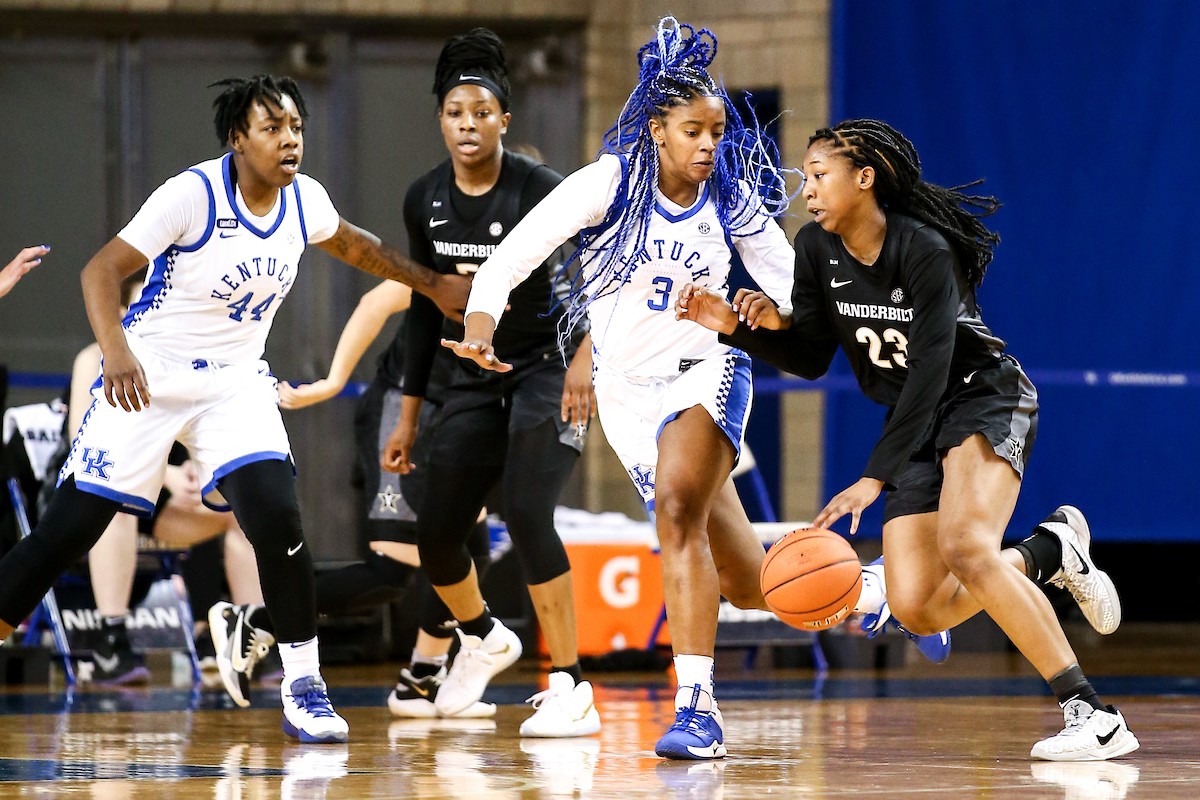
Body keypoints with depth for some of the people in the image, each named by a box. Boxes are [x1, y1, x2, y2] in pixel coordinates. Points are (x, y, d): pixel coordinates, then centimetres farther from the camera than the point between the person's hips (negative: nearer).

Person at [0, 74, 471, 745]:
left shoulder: (304, 200, -1)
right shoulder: (193, 195, -19)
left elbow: (350, 244, 22)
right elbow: (102, 269, -21)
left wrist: (431, 284, 25)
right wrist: (115, 351, -37)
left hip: (236, 382, 4)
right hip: (146, 379, -4)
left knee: (278, 519, -17)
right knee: (67, 531, -4)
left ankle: (304, 687, -7)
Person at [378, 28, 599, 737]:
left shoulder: (539, 189, -17)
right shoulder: (426, 199, 0)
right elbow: (426, 307, 11)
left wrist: (585, 354, -45)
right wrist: (410, 416, 11)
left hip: (547, 368, -6)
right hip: (474, 380, 6)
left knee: (526, 513, -25)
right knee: (436, 537, 4)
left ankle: (572, 692, -21)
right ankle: (484, 640, 38)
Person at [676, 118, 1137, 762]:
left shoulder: (925, 252, -23)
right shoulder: (817, 250, -3)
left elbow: (930, 373, -28)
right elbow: (811, 358, 3)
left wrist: (875, 477, -33)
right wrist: (738, 327, -14)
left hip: (985, 400, -7)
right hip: (917, 425, 7)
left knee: (964, 547, -33)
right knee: (918, 609, -8)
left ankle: (1091, 714, -31)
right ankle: (1049, 550, 20)